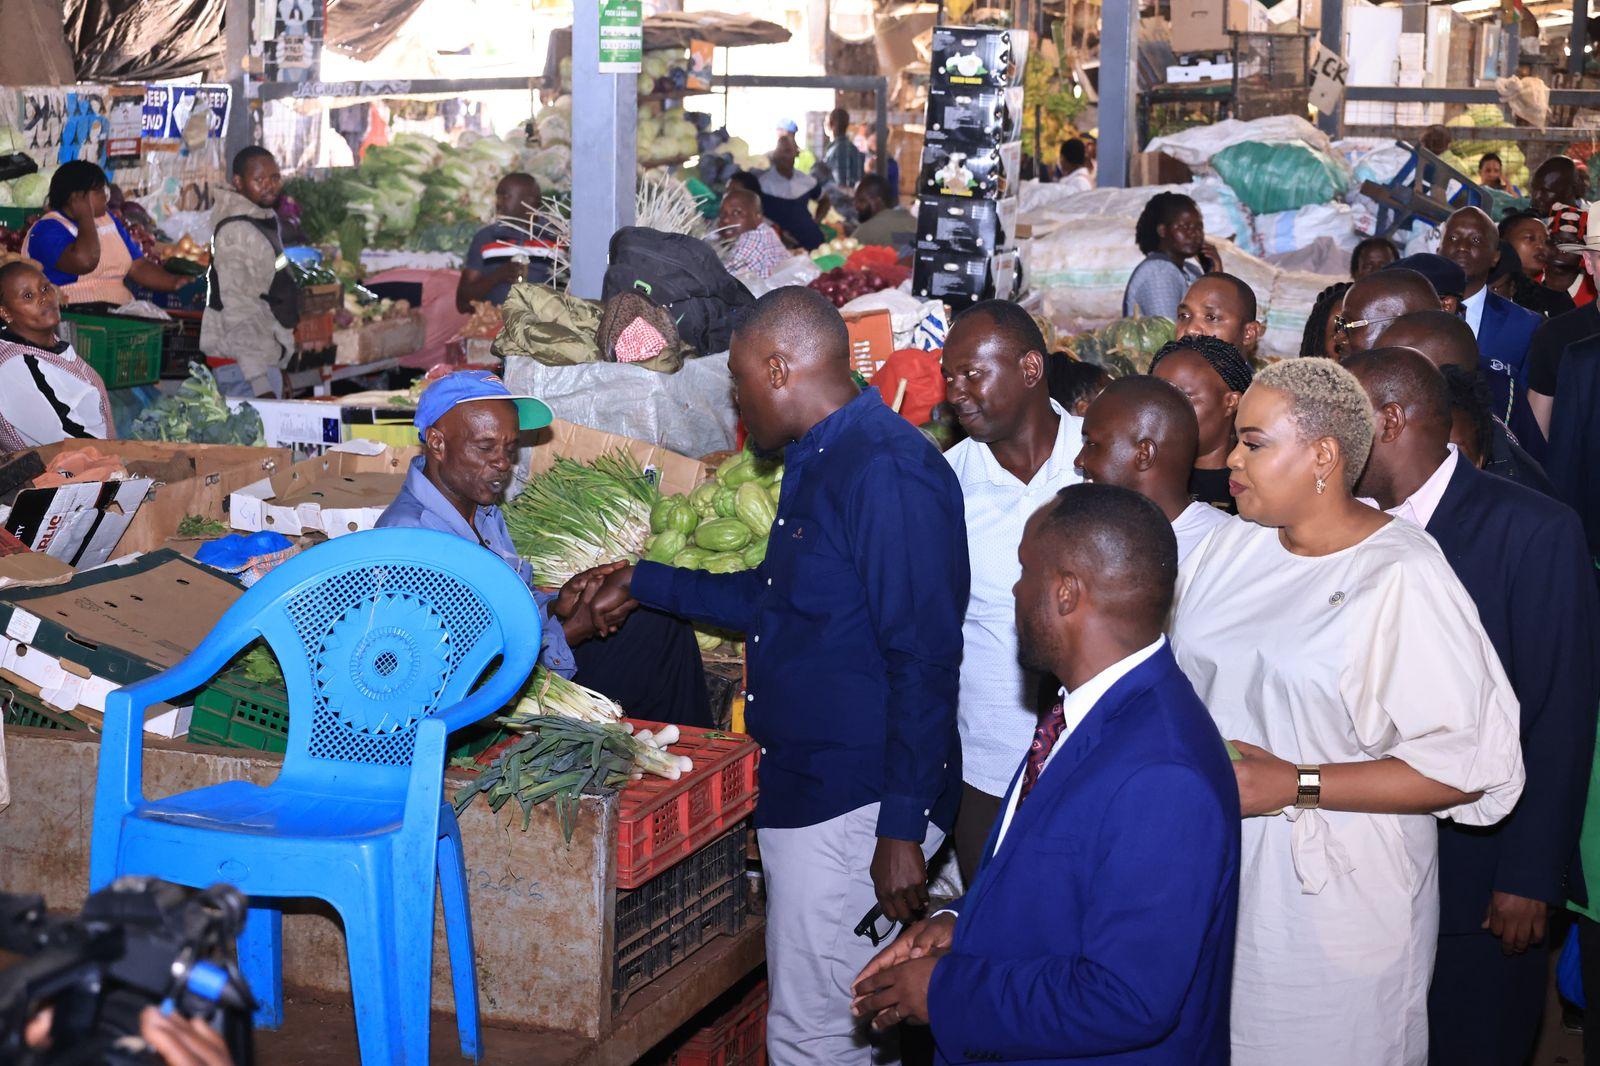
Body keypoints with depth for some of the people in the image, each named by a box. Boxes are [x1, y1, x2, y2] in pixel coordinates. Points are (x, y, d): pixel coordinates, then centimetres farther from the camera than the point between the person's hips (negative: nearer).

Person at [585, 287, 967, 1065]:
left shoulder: (887, 472, -18)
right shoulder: (816, 463, 15)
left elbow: (924, 660, -22)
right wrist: (643, 585, 34)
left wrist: (902, 829, -22)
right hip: (802, 789, 10)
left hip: (855, 805, -10)